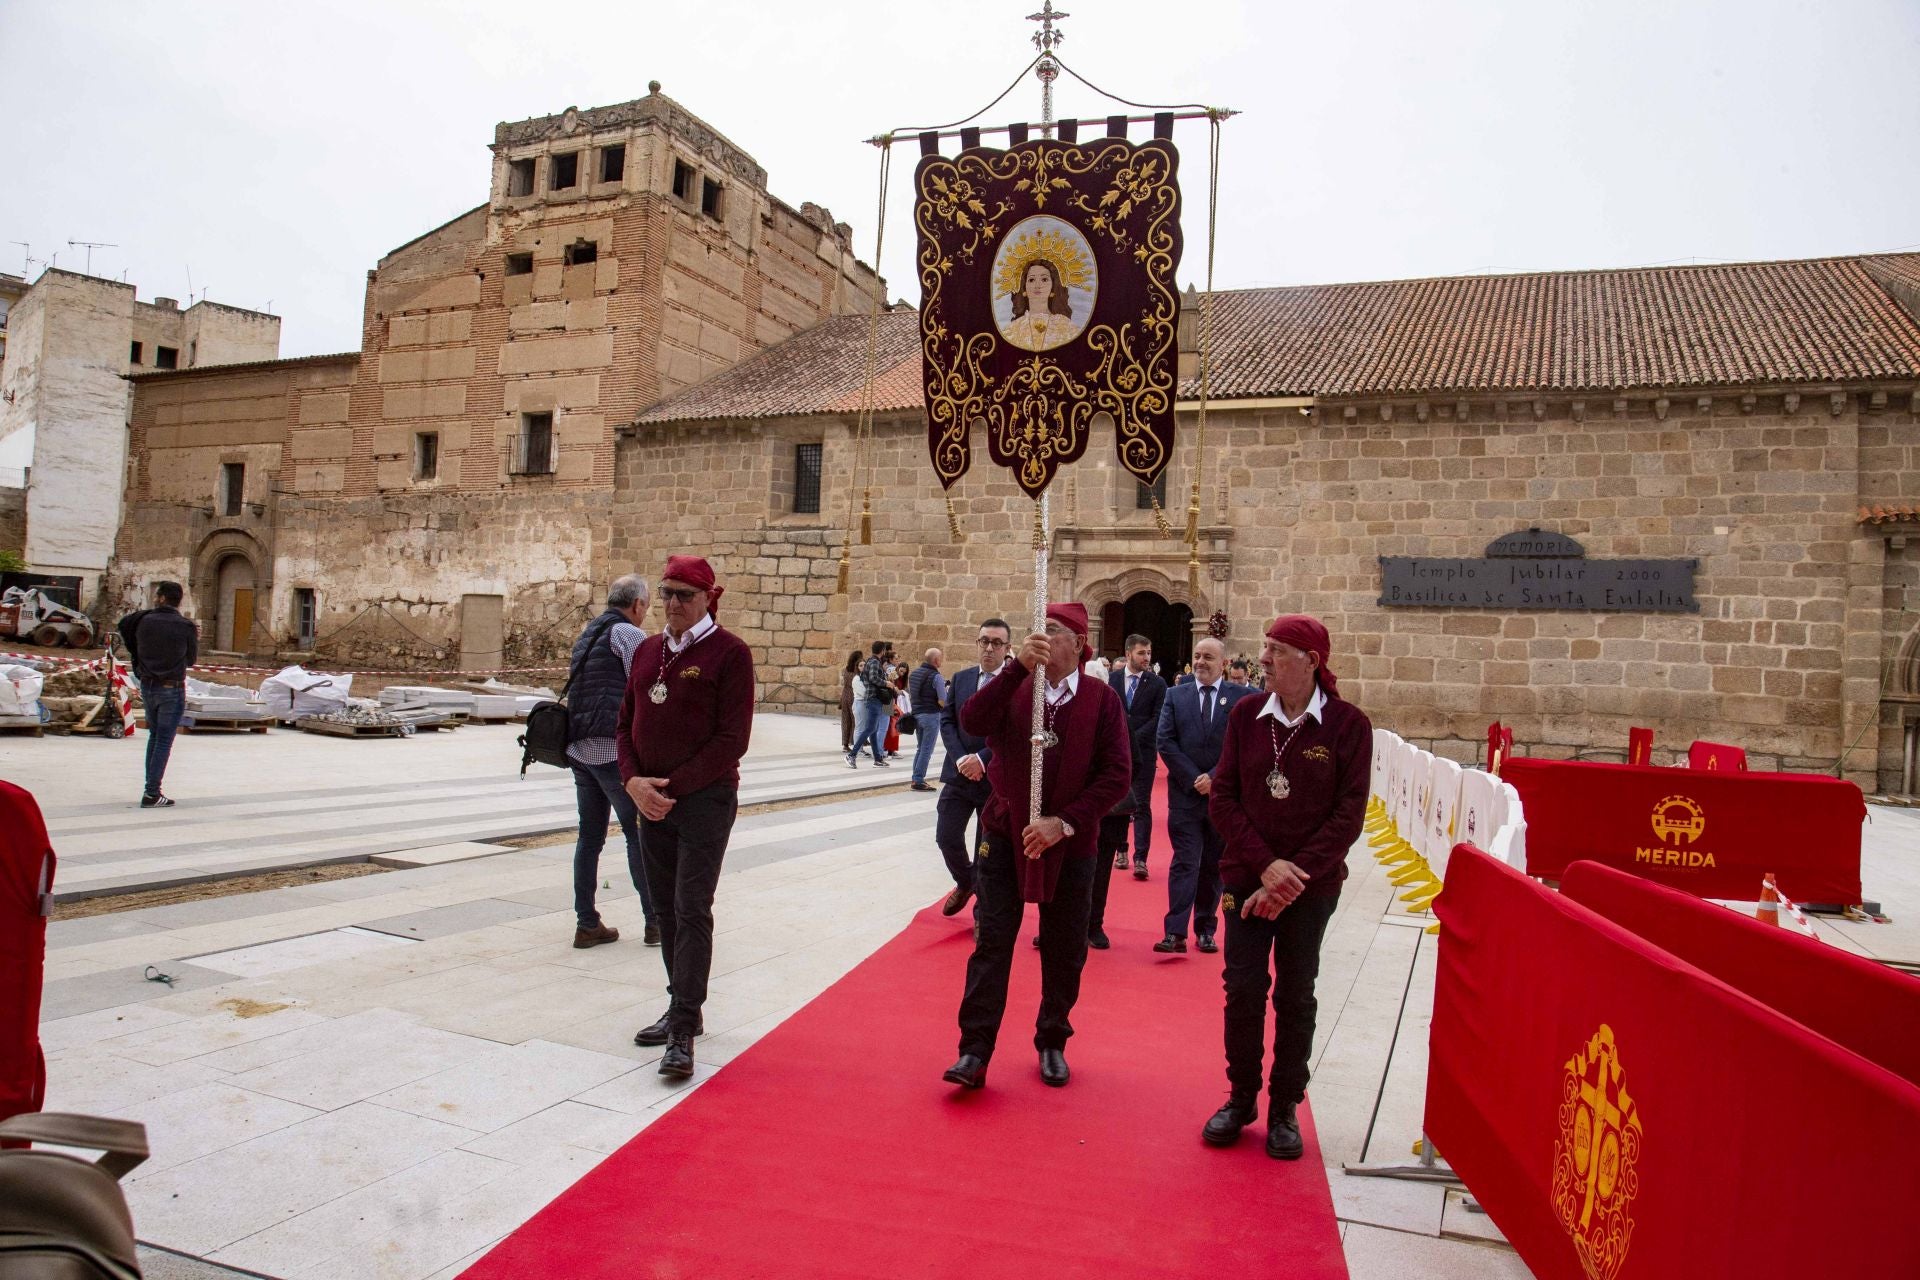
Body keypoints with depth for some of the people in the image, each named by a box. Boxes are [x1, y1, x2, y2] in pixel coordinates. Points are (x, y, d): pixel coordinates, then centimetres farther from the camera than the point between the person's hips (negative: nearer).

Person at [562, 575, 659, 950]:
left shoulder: (587, 634, 20)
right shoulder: (629, 634, -6)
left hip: (578, 747, 8)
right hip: (614, 748, -8)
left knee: (590, 835, 10)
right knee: (640, 834, 0)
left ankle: (587, 924, 12)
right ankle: (655, 922, 4)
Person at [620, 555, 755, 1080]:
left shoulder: (729, 652, -9)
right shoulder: (647, 651, 11)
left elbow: (733, 739, -13)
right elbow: (626, 724, 13)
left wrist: (673, 786, -15)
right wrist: (633, 780, -4)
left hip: (705, 800, -7)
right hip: (652, 801, 7)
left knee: (692, 911, -7)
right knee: (667, 908, 14)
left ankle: (683, 1033, -3)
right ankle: (682, 1009, 27)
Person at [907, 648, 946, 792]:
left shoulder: (914, 673, 8)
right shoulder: (936, 677, -14)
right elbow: (943, 701, -16)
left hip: (916, 714, 7)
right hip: (930, 715, -7)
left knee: (920, 748, 18)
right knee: (927, 750, 0)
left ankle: (916, 778, 20)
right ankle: (918, 781, 0)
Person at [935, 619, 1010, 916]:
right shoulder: (960, 678, 8)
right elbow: (946, 721, 6)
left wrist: (982, 759, -19)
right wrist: (961, 758, -9)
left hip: (996, 779, -4)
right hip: (959, 774, 4)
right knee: (947, 838, 3)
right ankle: (965, 883, 33)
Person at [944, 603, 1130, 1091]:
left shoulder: (1102, 700, -3)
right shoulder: (1013, 688, 1)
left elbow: (1117, 775, -8)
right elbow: (972, 721, -18)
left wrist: (1065, 822, -16)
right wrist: (1018, 666, -27)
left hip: (1071, 845, 0)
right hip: (1005, 835, 0)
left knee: (1064, 951, 11)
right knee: (991, 943, -1)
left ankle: (1053, 1045, 29)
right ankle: (974, 1051, 5)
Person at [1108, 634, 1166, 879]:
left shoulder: (1157, 683, 0)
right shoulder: (1113, 679, 4)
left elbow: (1157, 719, -4)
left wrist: (1133, 738, -13)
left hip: (1143, 751, -2)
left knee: (1142, 805, -4)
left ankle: (1140, 859, -4)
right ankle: (1121, 850, 20)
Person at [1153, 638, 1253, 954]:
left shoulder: (1243, 697, 0)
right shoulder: (1175, 695, 5)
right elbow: (1165, 741, -1)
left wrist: (1214, 778, -12)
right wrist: (1193, 779, -9)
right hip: (1185, 794, 0)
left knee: (1213, 866, 10)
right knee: (1185, 863, -4)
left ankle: (1206, 929, 20)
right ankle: (1176, 932, -6)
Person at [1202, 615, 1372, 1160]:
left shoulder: (1347, 723, -8)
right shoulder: (1245, 715, -2)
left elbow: (1349, 814, -9)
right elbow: (1222, 798, -3)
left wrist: (1295, 874, -16)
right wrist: (1265, 864, -14)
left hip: (1312, 884, -1)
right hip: (1247, 877, 2)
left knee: (1295, 995, 8)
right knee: (1243, 989, 3)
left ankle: (1285, 1108, 23)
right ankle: (1241, 1098, 22)